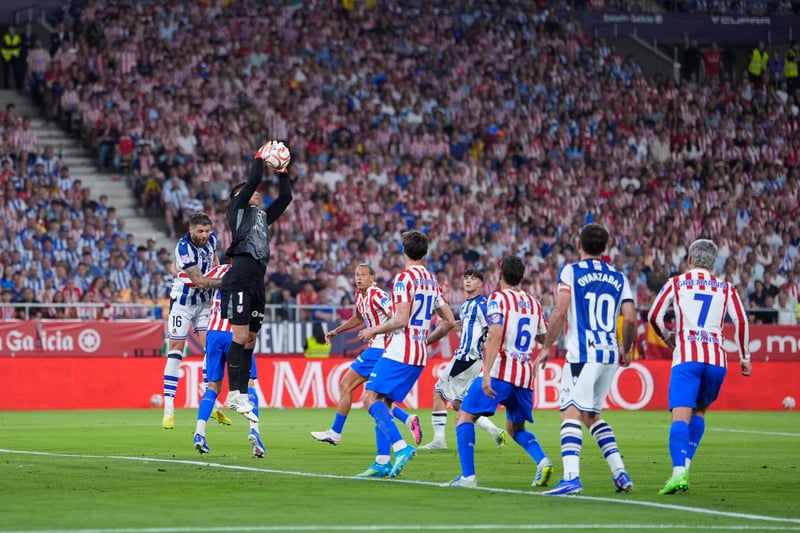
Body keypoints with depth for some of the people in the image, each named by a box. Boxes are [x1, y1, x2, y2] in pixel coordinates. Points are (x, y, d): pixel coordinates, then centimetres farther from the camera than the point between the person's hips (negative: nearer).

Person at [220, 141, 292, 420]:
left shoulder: (262, 215, 25)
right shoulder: (237, 208, 7)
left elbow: (285, 198, 24)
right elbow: (252, 181, -4)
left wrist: (282, 172, 18)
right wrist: (260, 158, 6)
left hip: (257, 280, 8)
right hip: (239, 278, -8)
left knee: (250, 339, 6)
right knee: (241, 337, -12)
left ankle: (243, 394, 8)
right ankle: (234, 394, -12)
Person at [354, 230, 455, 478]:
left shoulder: (404, 278, -10)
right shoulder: (432, 281, 15)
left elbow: (401, 320, -18)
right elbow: (449, 321, 18)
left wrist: (373, 330, -4)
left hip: (399, 351, -8)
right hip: (420, 355, 8)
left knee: (371, 398, -11)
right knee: (382, 403, 12)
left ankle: (400, 446, -27)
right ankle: (383, 462, 5)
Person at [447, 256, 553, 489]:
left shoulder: (498, 298, -4)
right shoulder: (534, 303, 14)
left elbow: (496, 335, -17)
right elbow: (544, 338, 23)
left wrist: (487, 373, -22)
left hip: (500, 370, -6)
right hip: (525, 375, 6)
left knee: (464, 417, 1)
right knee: (515, 428, 22)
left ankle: (468, 476, -12)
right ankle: (542, 460, -5)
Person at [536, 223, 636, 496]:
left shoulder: (571, 272, -1)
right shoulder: (618, 278, 13)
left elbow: (560, 312, -10)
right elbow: (630, 319, 7)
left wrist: (546, 346, -1)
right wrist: (626, 349, 23)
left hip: (582, 354, -6)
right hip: (610, 355, 6)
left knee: (571, 413, -12)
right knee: (591, 414, 19)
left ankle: (571, 477, -28)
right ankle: (620, 473, 12)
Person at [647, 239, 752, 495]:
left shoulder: (676, 283, 11)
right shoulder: (726, 288, 14)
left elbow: (654, 316, 9)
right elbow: (741, 321, 6)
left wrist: (667, 338, 28)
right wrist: (744, 357, 14)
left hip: (687, 357, -2)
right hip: (717, 359, 3)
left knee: (680, 416, -11)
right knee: (699, 410, 23)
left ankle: (679, 471, -32)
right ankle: (685, 463, 11)